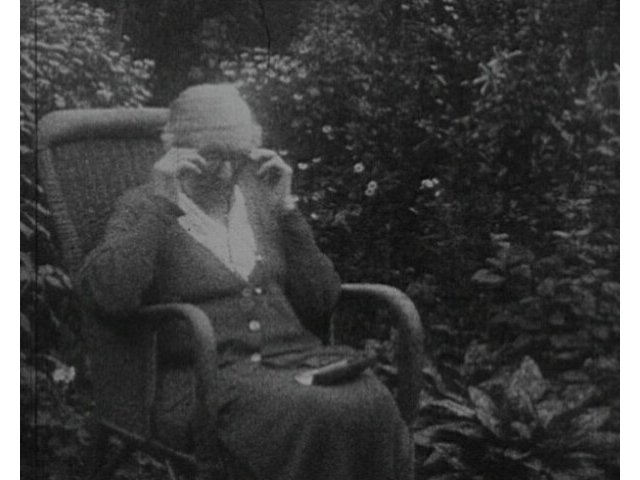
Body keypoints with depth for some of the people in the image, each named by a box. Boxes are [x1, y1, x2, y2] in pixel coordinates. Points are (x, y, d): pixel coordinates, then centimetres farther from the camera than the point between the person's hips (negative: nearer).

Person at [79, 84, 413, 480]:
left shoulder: (259, 200, 18)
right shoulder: (143, 209, 8)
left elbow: (322, 305, 10)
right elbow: (108, 296, -13)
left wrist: (285, 210, 2)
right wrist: (163, 205, -12)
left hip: (299, 357, 4)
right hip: (208, 377, -4)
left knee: (373, 407, -27)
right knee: (314, 417, -33)